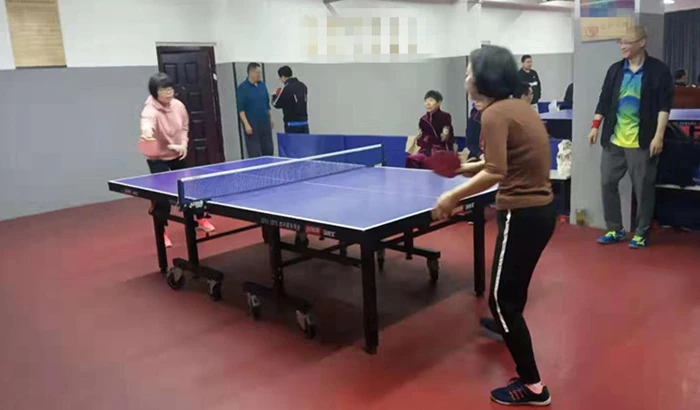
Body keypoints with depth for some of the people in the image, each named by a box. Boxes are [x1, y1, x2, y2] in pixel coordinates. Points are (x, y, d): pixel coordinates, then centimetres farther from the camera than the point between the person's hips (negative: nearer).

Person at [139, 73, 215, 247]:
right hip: (157, 157, -5)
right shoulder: (151, 109, -28)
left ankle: (201, 219, 36)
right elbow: (147, 122, -52)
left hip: (177, 155, 6)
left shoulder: (179, 105, -10)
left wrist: (183, 144, -10)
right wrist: (146, 132, -75)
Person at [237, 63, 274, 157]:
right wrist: (246, 124, -17)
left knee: (269, 151, 8)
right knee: (255, 154, -5)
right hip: (252, 125, -6)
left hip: (265, 123, 6)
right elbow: (241, 108, -11)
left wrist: (270, 118, 15)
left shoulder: (262, 85, 10)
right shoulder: (242, 88, -7)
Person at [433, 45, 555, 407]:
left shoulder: (494, 114, -16)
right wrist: (465, 168, 12)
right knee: (514, 284, 33)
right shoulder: (520, 106, 11)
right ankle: (507, 324, 60)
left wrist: (453, 196, -18)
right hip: (541, 208, 10)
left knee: (501, 297, -2)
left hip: (522, 213, -10)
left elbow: (495, 173, -26)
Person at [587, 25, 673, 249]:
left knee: (643, 188, 3)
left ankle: (641, 233, 17)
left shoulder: (658, 70, -4)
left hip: (642, 142, -4)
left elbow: (664, 105, -7)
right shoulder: (615, 69, 9)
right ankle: (615, 230, 19)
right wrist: (595, 126, 4)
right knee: (608, 183, 6)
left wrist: (658, 136, -14)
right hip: (614, 140, 5)